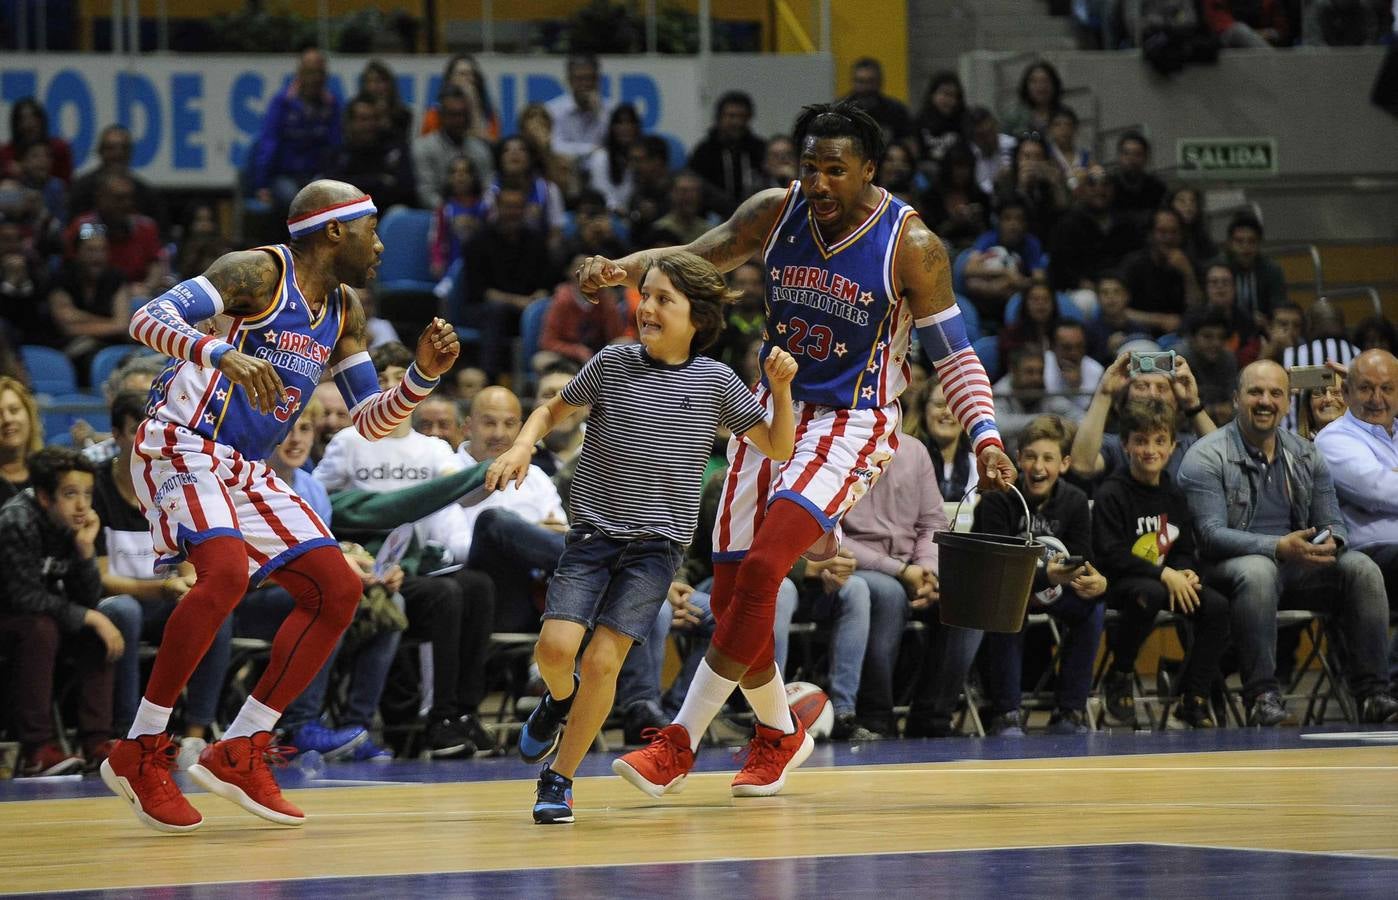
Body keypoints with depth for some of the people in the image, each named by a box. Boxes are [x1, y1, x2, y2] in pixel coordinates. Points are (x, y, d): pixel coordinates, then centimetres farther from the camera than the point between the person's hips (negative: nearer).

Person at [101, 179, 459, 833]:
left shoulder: (344, 310, 14)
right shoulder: (259, 271, -11)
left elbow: (371, 420, 18)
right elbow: (148, 319, -22)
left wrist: (424, 375, -1)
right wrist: (223, 354, -40)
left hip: (247, 471, 9)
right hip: (181, 445, -9)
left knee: (338, 590, 2)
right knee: (226, 571, -31)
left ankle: (237, 755, 4)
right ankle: (140, 751, -20)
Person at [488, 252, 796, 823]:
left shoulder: (715, 382, -1)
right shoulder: (613, 364, 0)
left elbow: (778, 449, 6)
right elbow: (554, 410, 15)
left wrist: (781, 388, -9)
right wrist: (523, 444, -5)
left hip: (656, 544, -1)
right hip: (592, 533, 1)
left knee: (603, 660, -12)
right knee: (555, 647, -15)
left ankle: (559, 779, 6)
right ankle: (560, 698, 22)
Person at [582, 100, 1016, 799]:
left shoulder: (910, 245, -13)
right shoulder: (775, 214, -3)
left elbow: (954, 354, -6)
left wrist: (985, 439, -19)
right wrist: (620, 270, -17)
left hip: (852, 426, -5)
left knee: (761, 569, -22)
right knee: (731, 595, 4)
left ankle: (680, 741, -16)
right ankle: (778, 735, 28)